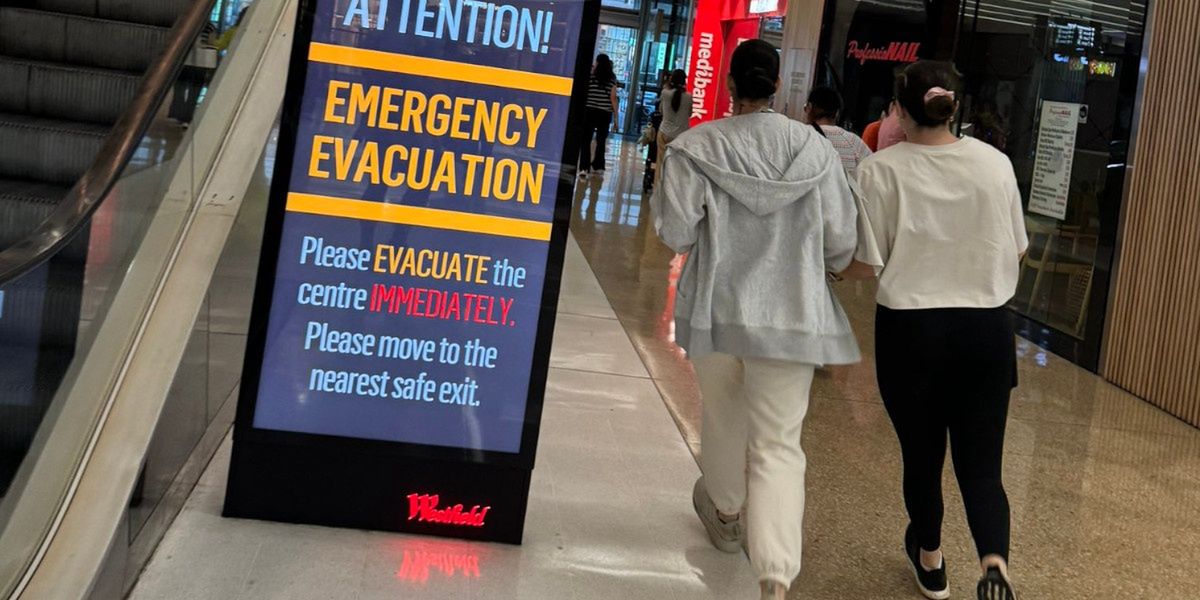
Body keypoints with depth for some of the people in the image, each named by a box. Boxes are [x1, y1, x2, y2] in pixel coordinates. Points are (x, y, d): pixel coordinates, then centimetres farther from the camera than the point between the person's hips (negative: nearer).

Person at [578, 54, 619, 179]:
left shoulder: (591, 75, -3)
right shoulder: (612, 78, 1)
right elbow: (613, 98, -1)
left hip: (590, 111, -2)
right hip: (605, 113, 2)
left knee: (586, 140, 1)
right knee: (601, 140, 15)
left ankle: (584, 167, -10)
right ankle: (598, 167, 20)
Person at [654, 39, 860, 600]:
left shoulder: (696, 147, -10)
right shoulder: (815, 148, -4)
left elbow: (676, 234, -9)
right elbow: (842, 240, 0)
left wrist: (664, 190, 10)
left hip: (716, 308, 0)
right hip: (790, 314, 0)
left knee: (724, 418, 23)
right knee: (778, 444, 1)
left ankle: (725, 513, 49)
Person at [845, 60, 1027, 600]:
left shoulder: (883, 170, -11)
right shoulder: (994, 163, -2)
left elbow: (864, 262, -10)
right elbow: (1017, 249, 8)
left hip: (910, 327, -1)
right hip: (986, 329, 2)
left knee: (922, 454, 16)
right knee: (981, 461, 7)